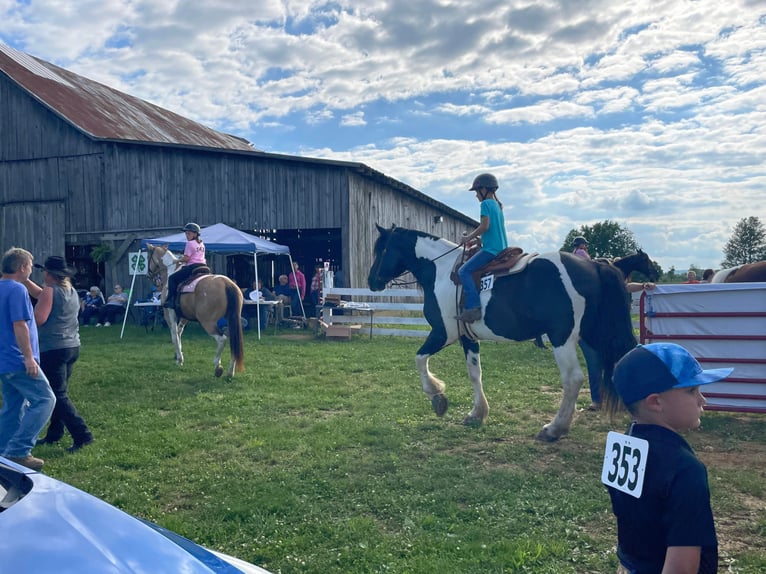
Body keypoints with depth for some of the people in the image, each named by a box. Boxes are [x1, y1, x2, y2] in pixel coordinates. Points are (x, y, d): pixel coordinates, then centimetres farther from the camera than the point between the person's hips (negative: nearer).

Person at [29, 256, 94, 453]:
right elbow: (39, 293, 23)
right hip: (72, 347, 9)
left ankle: (82, 435, -13)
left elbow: (38, 319, -18)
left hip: (53, 349, -9)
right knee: (59, 391, 18)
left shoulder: (50, 291, -14)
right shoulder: (72, 291, 12)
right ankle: (55, 433, 26)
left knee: (58, 396, -6)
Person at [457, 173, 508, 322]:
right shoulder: (497, 205, 21)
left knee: (464, 270, -15)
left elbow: (485, 226, -17)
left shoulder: (486, 203, -7)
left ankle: (473, 307, -25)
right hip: (502, 249, 10)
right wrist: (475, 238, 18)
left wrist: (468, 238, -6)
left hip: (490, 249, -10)